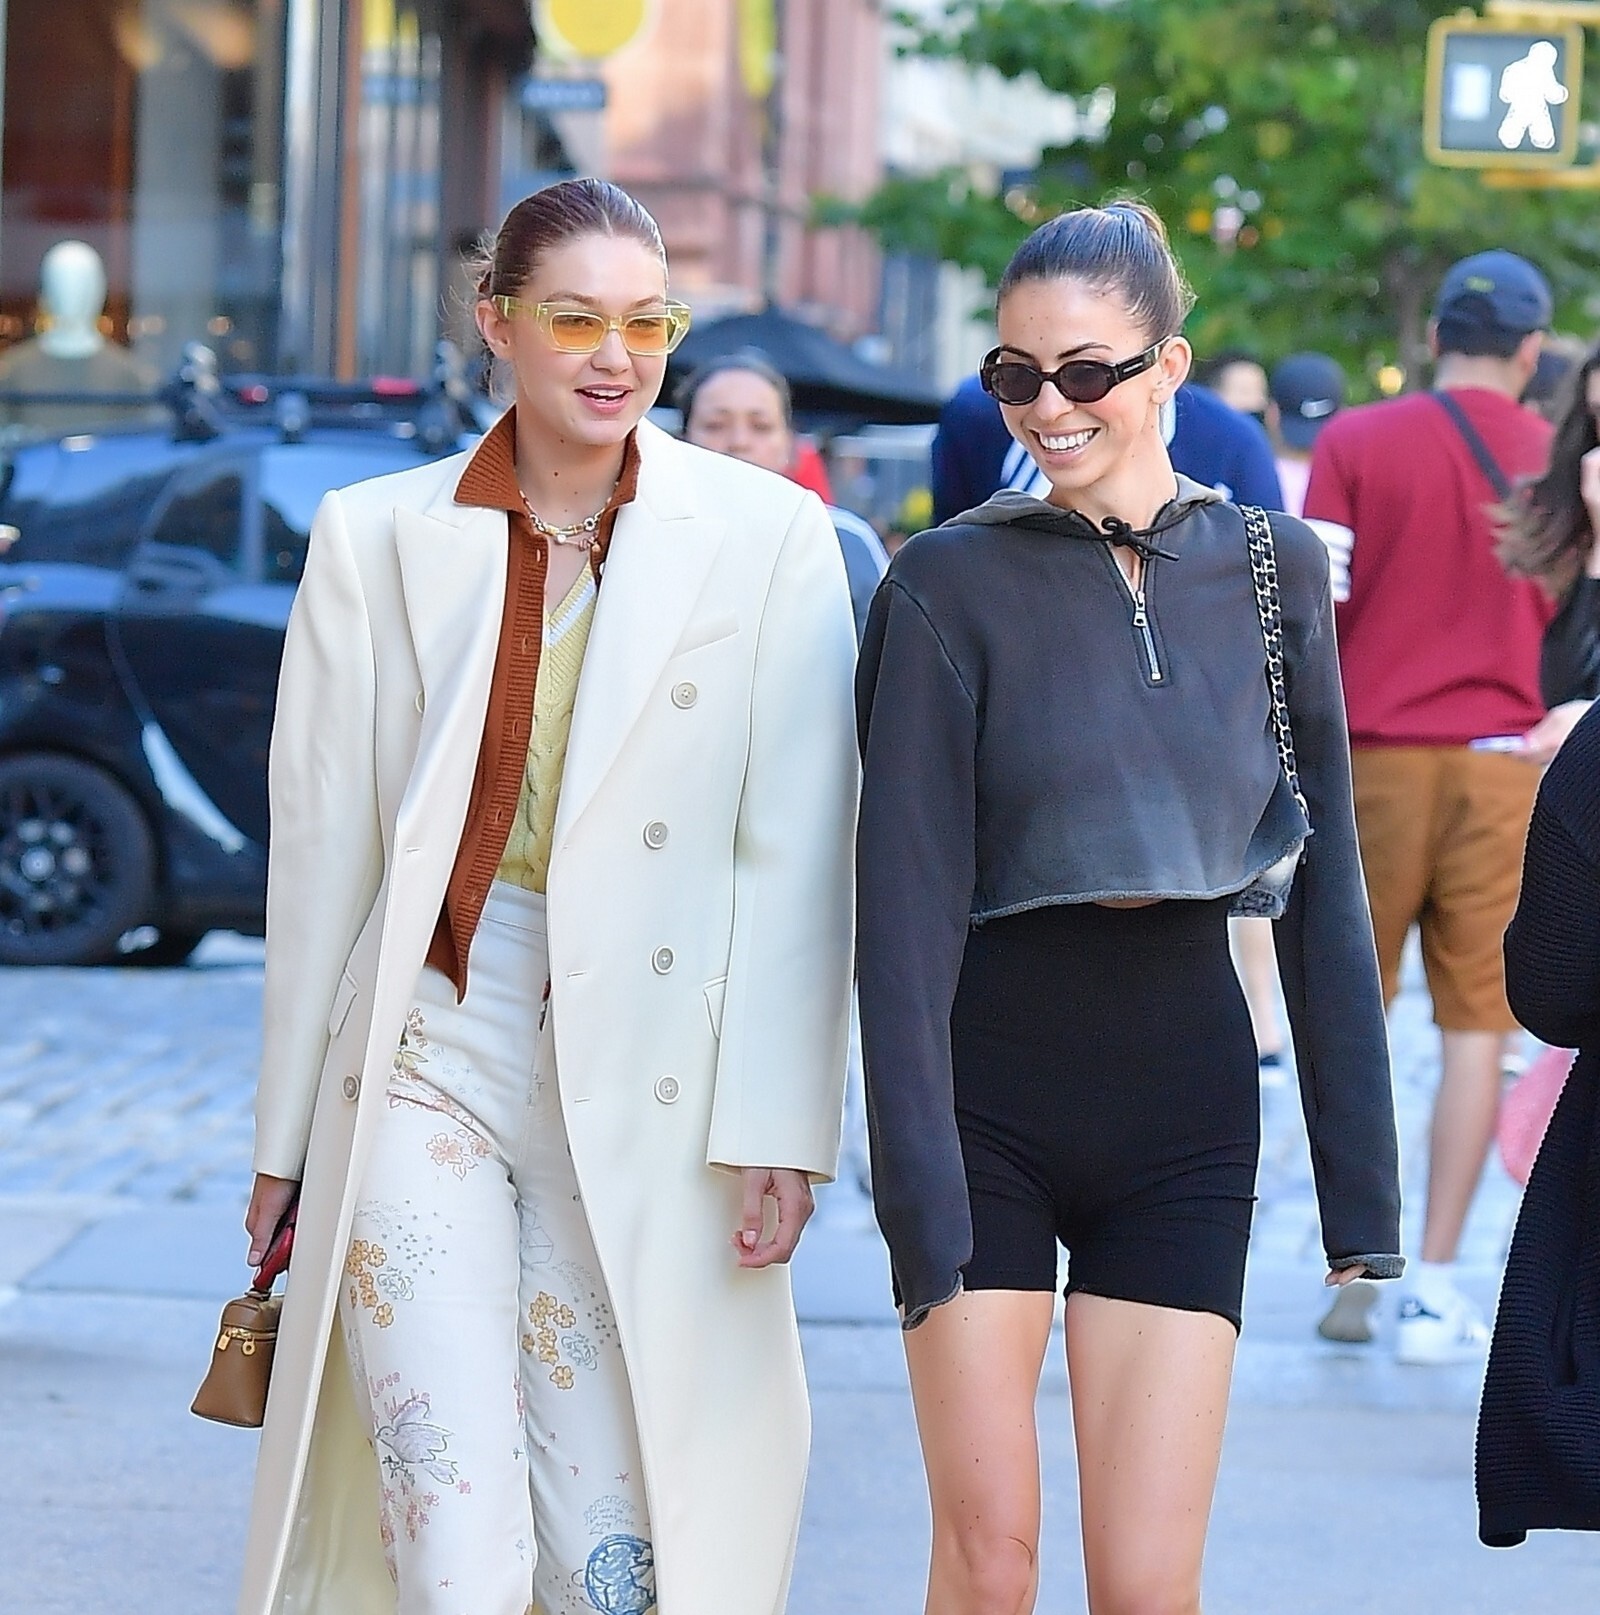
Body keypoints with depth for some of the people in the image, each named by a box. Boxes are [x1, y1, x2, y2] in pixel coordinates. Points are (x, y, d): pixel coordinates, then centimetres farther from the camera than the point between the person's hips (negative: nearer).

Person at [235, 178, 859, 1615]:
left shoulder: (769, 539, 1)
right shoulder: (378, 538, 6)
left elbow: (797, 861, -1)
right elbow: (320, 850, 10)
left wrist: (778, 1130, -7)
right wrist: (285, 1141, 11)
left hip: (648, 1095, 0)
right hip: (430, 1055, 0)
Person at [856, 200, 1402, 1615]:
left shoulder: (1274, 571, 2)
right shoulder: (951, 583, -6)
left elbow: (1324, 881, 5)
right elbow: (906, 897, -8)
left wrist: (1360, 1182, 3)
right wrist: (921, 1199, -14)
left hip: (1184, 1103, 2)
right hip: (988, 1096, -2)